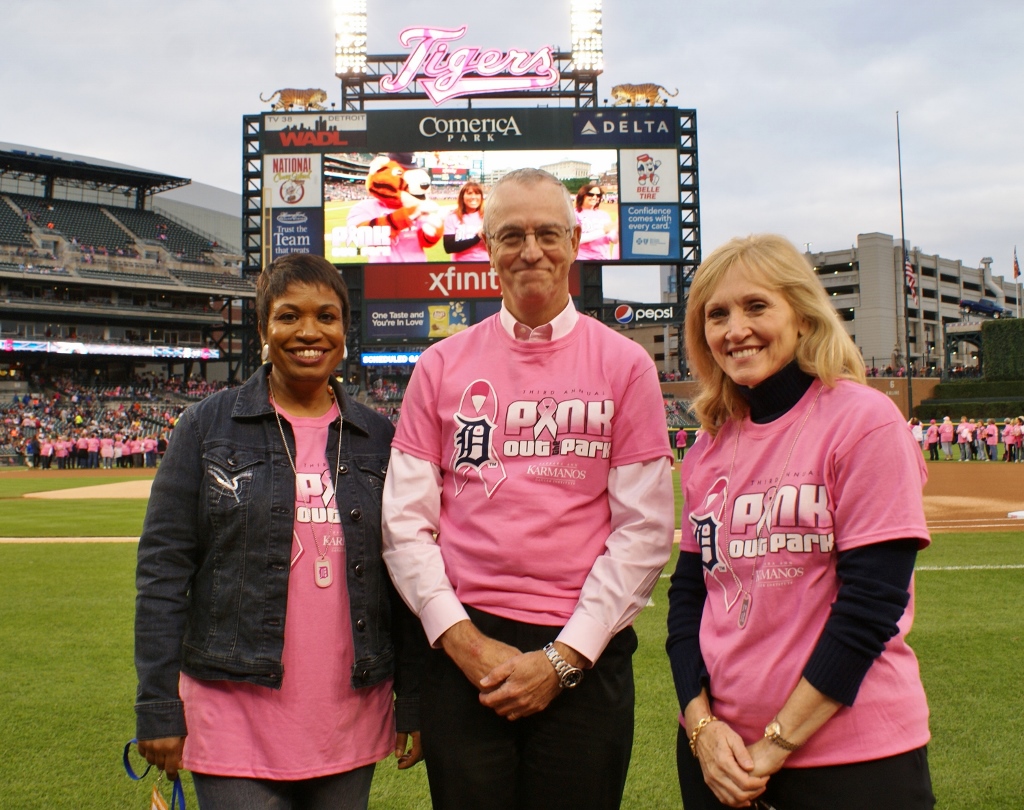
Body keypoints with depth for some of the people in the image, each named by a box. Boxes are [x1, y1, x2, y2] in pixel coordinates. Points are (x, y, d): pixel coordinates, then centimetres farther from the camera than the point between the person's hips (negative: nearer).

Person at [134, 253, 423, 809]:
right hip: (235, 716, -2)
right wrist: (158, 708, -6)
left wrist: (412, 702, 4)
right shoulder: (208, 425, -1)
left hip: (352, 719, 2)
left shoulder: (378, 439, 5)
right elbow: (163, 570, -3)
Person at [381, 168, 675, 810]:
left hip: (585, 658, -1)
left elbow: (644, 530, -4)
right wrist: (463, 640, -7)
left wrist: (562, 658, -9)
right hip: (462, 653, 1)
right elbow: (406, 523, 2)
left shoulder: (625, 365, 0)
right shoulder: (442, 366, 5)